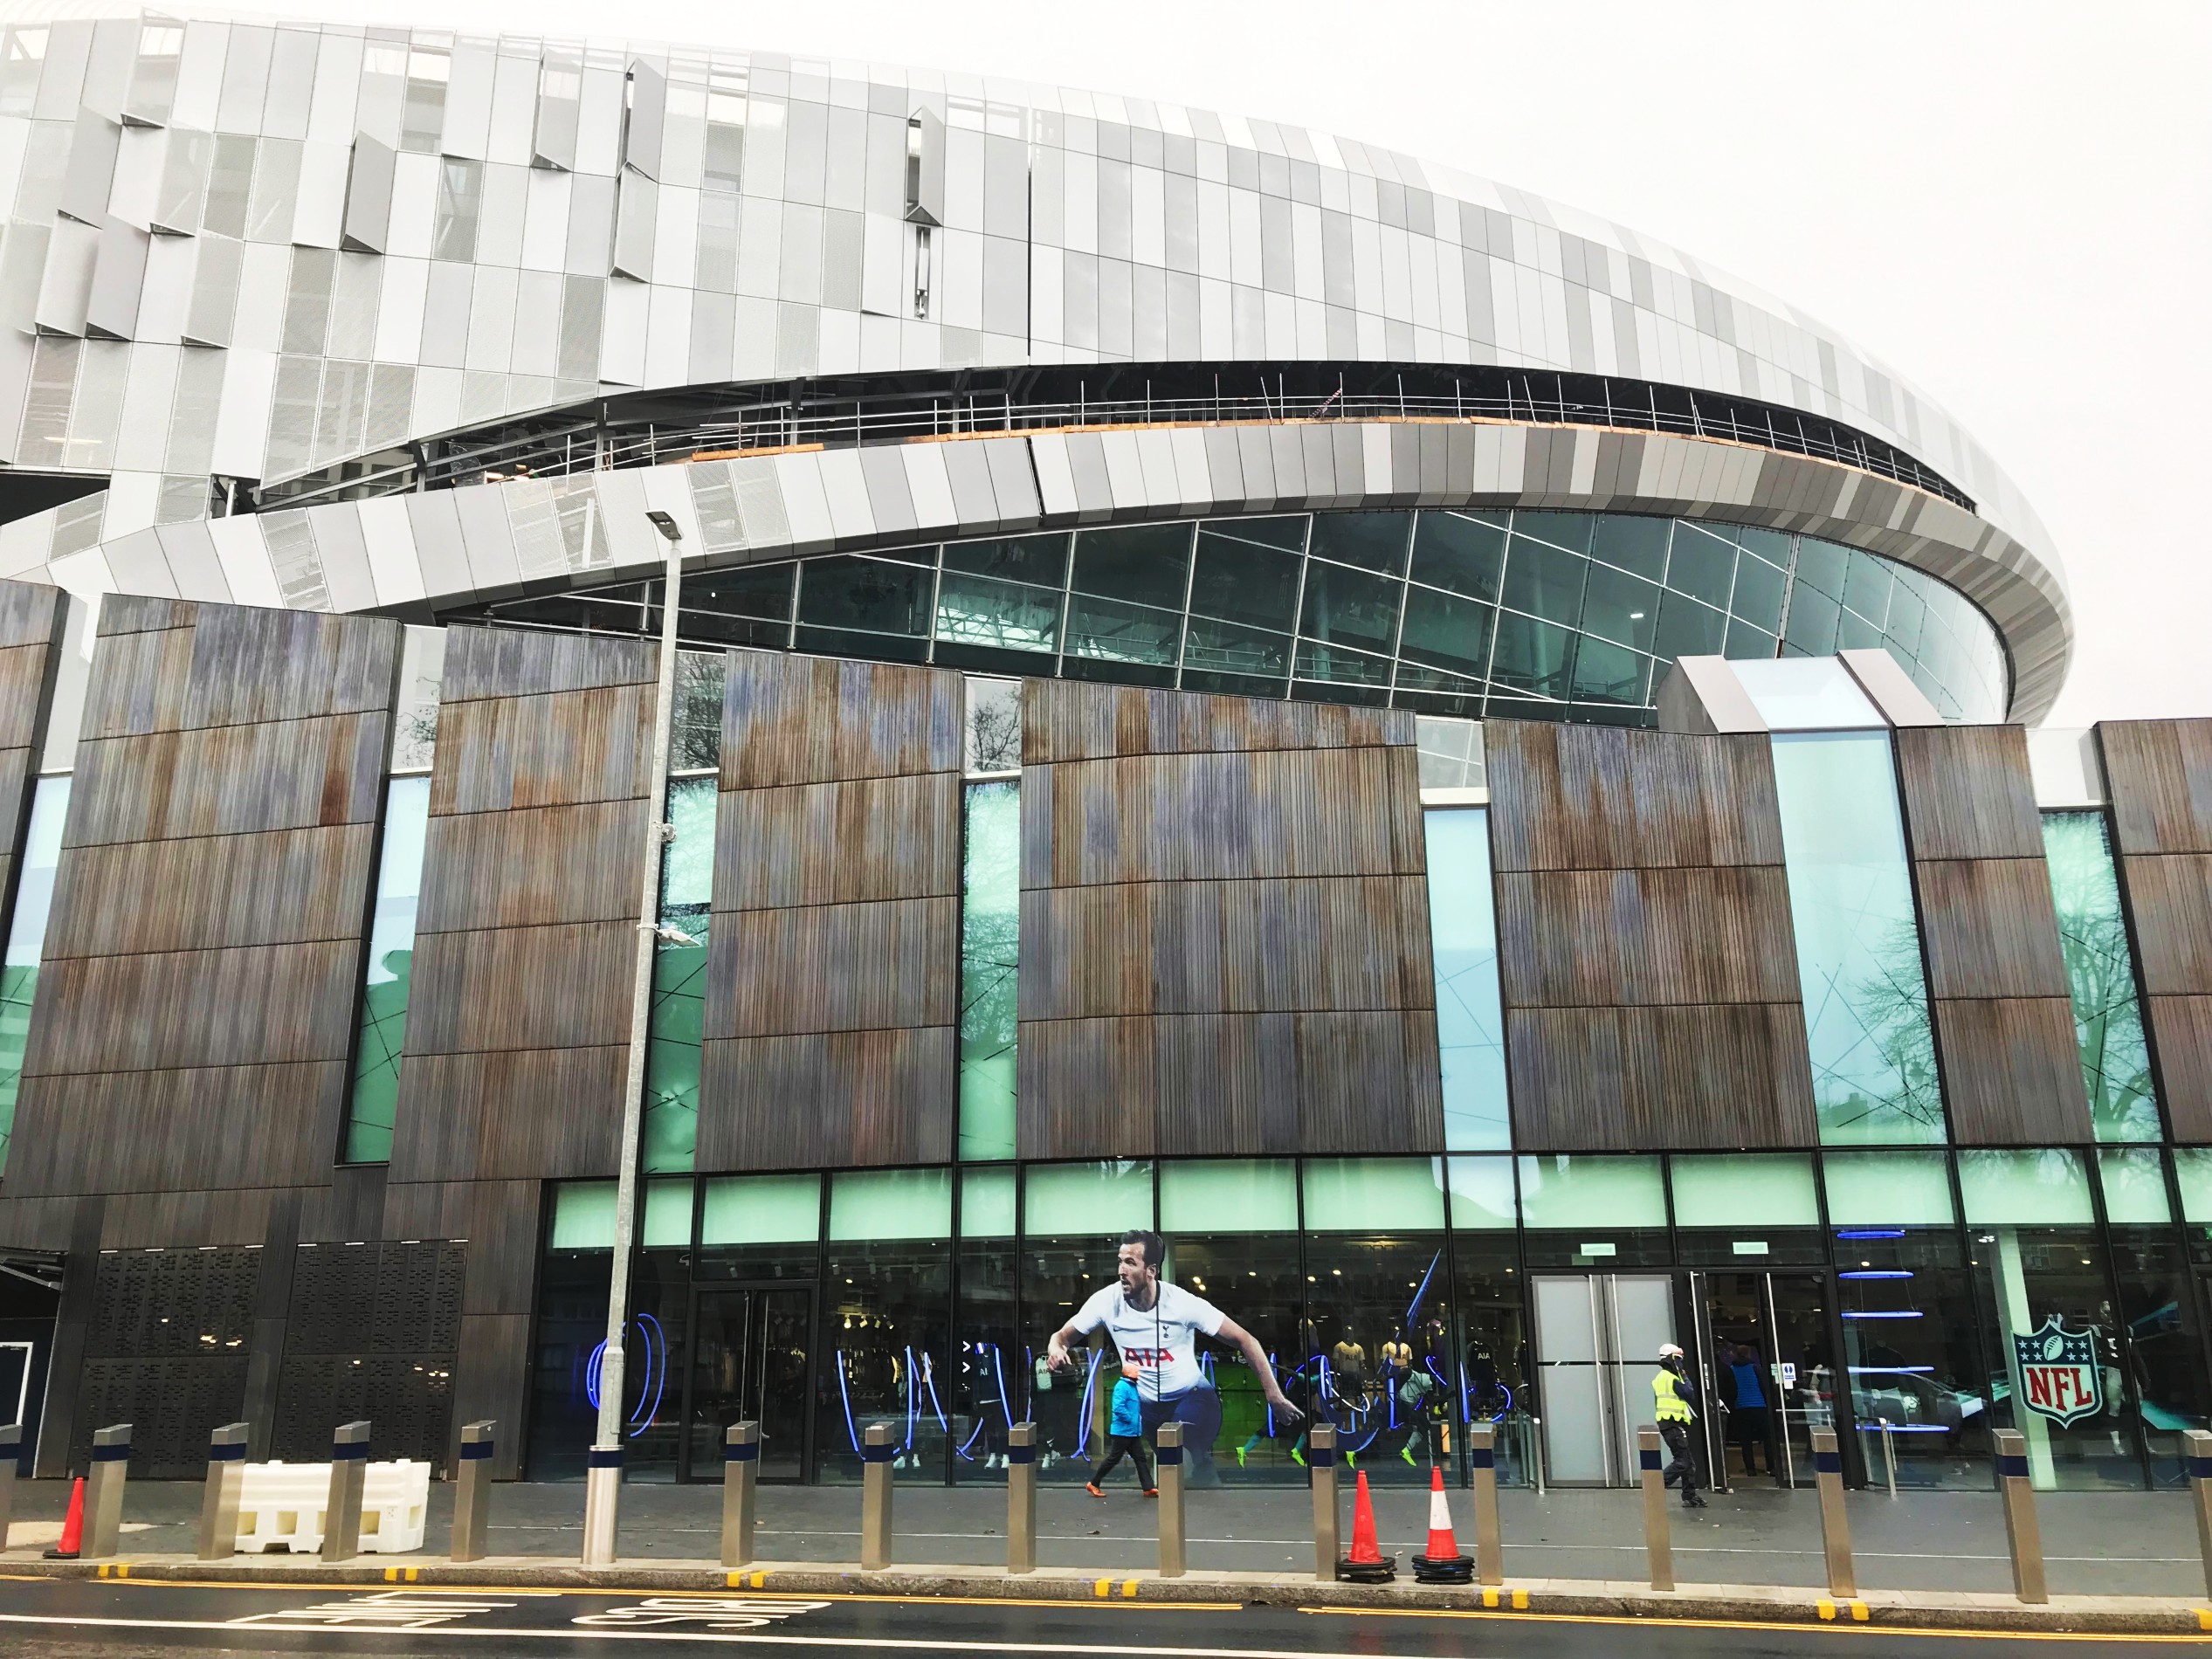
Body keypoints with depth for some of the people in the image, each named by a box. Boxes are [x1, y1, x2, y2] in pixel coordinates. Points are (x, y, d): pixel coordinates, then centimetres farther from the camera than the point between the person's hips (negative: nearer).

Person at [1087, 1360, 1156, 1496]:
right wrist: (1130, 1419, -19)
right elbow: (1118, 1408, -29)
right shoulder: (1122, 1386, -19)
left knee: (1141, 1459, 7)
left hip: (1133, 1432, 10)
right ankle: (1094, 1484, 11)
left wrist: (1138, 1418, 12)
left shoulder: (1132, 1386, 13)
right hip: (1122, 1432, -10)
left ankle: (1149, 1488, 9)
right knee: (1113, 1458, -1)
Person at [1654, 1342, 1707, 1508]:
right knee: (1683, 1462, -11)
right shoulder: (1672, 1379, -14)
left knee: (1689, 1462, 13)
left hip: (1666, 1424, 10)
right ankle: (1657, 1485, -15)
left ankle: (1690, 1497, 14)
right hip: (1674, 1425, -10)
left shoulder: (1659, 1378, 17)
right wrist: (1685, 1377, 1)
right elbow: (1690, 1394, -9)